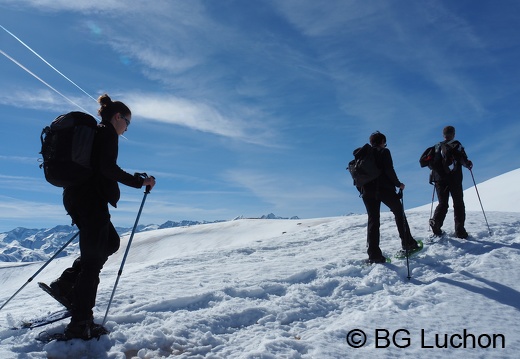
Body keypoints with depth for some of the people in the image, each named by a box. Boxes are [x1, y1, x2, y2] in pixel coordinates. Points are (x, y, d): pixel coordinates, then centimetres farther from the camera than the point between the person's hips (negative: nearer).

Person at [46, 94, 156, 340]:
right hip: (90, 200, -10)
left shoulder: (91, 132, 21)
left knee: (111, 242, 20)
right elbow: (108, 168, -20)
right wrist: (140, 181, -14)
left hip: (75, 197, 10)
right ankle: (80, 323, 5)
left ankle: (66, 283, 13)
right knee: (93, 259, -3)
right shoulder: (107, 133, -7)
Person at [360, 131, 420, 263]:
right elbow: (389, 171, -12)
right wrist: (398, 184, -1)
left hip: (367, 191, 4)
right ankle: (408, 243, 23)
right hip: (384, 189, -4)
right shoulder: (384, 152, -2)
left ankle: (373, 254, -3)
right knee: (399, 213, 17)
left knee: (373, 220, 4)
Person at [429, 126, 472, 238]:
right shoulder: (457, 146, -4)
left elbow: (431, 163, 10)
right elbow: (463, 160, -15)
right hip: (455, 180, -3)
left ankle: (435, 223, -12)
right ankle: (460, 230, 2)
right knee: (458, 204, 6)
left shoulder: (437, 147, 9)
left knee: (442, 204, 11)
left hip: (440, 179, 4)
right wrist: (468, 164, 5)